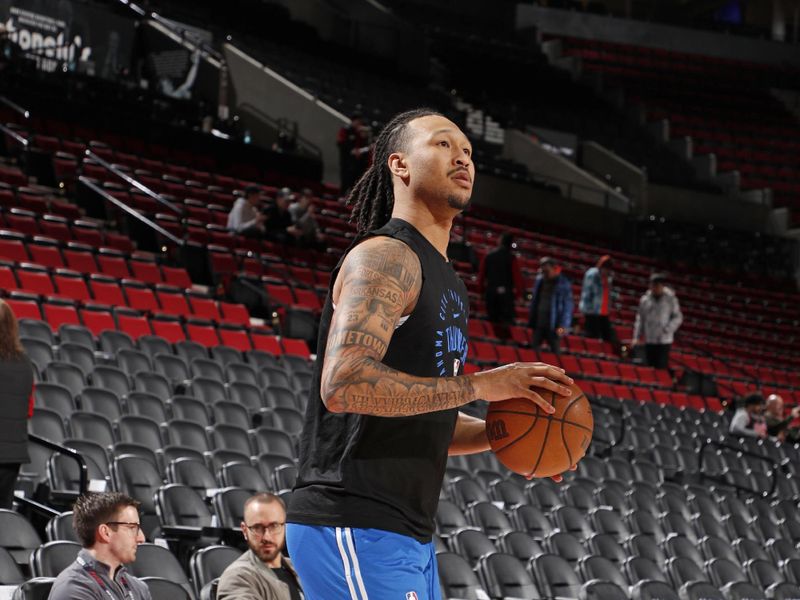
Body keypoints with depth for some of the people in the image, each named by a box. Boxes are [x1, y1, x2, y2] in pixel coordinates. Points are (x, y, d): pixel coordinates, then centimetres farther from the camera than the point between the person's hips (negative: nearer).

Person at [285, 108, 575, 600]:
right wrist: (478, 384, -22)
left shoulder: (444, 278, 19)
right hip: (354, 529, -10)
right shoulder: (385, 257, -11)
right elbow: (343, 384, -26)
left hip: (408, 535, 10)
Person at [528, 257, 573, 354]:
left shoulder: (563, 283, -9)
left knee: (555, 351, 3)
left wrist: (563, 325, -15)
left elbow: (567, 306, -9)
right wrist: (531, 320, 10)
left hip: (553, 325, -5)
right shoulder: (539, 280, 6)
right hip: (538, 324, 5)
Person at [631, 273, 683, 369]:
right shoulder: (645, 299, 6)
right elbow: (640, 319, 11)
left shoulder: (670, 299, -2)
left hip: (664, 341, -4)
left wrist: (666, 330, -12)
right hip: (649, 341, 4)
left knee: (662, 367, -9)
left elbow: (678, 318, 1)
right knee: (650, 366, 7)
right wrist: (636, 337, 5)